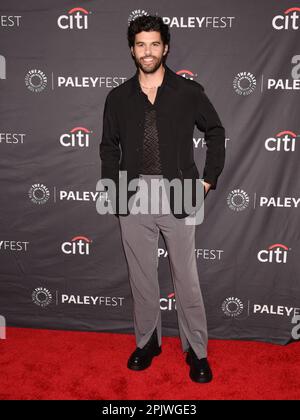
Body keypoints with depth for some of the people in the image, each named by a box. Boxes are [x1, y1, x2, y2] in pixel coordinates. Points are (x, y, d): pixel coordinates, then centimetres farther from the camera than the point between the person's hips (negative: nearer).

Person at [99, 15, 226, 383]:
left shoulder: (189, 91, 2)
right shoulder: (118, 97, 8)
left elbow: (215, 133, 11)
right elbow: (109, 146, 16)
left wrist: (209, 179, 4)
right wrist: (112, 188, 6)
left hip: (177, 195, -2)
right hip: (133, 197, 2)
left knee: (186, 277, 4)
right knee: (141, 276, 11)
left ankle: (196, 350, 20)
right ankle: (147, 342, 29)